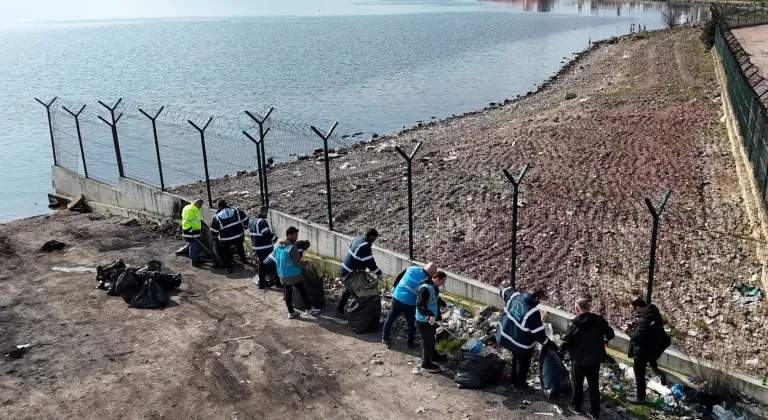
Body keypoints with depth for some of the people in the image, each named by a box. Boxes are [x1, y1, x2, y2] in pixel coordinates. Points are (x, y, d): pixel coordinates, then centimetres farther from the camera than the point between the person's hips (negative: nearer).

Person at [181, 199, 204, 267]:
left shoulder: (195, 210, 12)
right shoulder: (189, 211, -22)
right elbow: (186, 222, -25)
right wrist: (190, 231, -24)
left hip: (195, 232, 11)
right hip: (190, 233, -11)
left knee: (196, 246, 19)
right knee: (193, 246, -3)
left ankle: (197, 259, 31)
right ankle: (194, 262, 4)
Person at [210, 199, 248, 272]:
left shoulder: (217, 218, -13)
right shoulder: (236, 212, -8)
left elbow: (214, 231, -7)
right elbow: (245, 219, 1)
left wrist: (215, 237, 14)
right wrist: (245, 226, 20)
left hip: (226, 240, -3)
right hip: (239, 237, 4)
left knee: (224, 252, 20)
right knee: (239, 247, 33)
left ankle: (228, 266, 17)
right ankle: (243, 259, 47)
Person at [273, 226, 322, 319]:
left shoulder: (277, 245, -1)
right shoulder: (292, 247, -25)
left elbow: (275, 258, 11)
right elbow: (298, 263, -19)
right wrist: (301, 262, 3)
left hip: (282, 275, 7)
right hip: (294, 275, -7)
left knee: (287, 293, 15)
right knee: (302, 291, 9)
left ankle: (291, 313, 23)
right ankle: (309, 309, 22)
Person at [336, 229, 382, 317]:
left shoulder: (359, 238, 3)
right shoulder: (365, 247, -26)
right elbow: (370, 263, -21)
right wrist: (379, 272, -7)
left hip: (345, 270, 10)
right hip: (350, 274, -10)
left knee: (349, 290, 25)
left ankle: (339, 309, 35)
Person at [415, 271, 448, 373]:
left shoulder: (434, 287, 2)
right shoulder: (425, 289, -30)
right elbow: (420, 305, -35)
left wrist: (443, 304, 13)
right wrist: (430, 314, -45)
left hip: (432, 319, 10)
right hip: (424, 321, -10)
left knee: (431, 338, 27)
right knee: (427, 341, 3)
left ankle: (433, 355, 47)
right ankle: (426, 363, 18)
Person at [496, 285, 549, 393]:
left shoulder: (515, 295, -14)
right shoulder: (533, 312, -32)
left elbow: (504, 290, 9)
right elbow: (539, 333, -22)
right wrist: (547, 343, -5)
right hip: (521, 343, -8)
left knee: (516, 357, 31)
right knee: (523, 362, 19)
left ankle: (515, 380, 49)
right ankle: (520, 384, 37)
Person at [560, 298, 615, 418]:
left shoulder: (574, 324, -20)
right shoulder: (599, 320, -9)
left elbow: (566, 343, -15)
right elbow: (611, 335, 3)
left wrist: (561, 348, 7)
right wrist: (603, 340, 23)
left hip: (579, 360, -3)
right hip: (595, 359, 3)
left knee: (578, 384, 18)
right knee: (594, 385, 17)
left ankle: (576, 406, 34)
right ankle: (595, 411, 24)